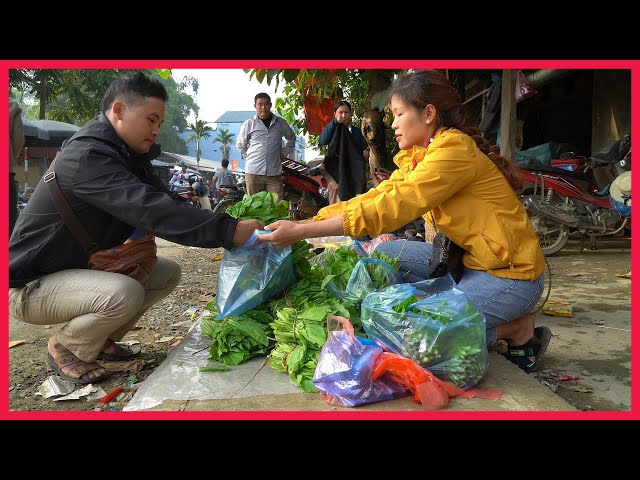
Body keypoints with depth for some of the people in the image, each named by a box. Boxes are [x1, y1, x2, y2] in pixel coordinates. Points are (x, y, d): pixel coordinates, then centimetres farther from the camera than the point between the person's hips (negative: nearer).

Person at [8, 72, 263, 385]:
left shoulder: (128, 154, 5)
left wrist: (230, 224, -15)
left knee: (168, 273, 2)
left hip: (83, 266, 9)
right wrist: (229, 232, -42)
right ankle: (65, 348, -2)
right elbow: (151, 210, -39)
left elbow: (167, 202, 0)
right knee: (125, 294, -34)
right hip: (31, 284, -9)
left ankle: (100, 340, 13)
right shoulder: (86, 156, -27)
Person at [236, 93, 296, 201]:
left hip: (275, 173, 1)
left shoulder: (280, 122, 9)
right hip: (253, 172, -1)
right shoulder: (248, 124, 6)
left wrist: (284, 152, 14)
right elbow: (240, 145, 18)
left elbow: (291, 138, 26)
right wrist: (248, 157, 6)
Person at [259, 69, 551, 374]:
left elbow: (389, 208, -27)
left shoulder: (454, 149, -20)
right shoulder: (416, 157, 7)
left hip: (510, 272, -8)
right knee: (379, 254, -2)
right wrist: (305, 222, -8)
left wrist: (301, 231, -26)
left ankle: (518, 330, 1)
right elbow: (376, 197, 0)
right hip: (467, 260, 8)